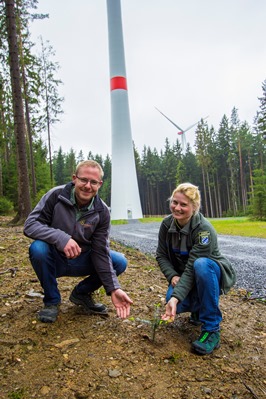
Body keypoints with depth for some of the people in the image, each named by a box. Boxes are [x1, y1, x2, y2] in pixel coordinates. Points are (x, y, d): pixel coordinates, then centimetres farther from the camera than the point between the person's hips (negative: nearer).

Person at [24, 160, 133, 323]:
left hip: (82, 261, 2)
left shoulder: (102, 211, -15)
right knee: (38, 248, -34)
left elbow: (101, 252, -15)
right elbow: (30, 225, -23)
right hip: (54, 259, -2)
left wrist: (114, 289, -23)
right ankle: (52, 300, -7)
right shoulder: (56, 195, -20)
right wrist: (61, 238, -40)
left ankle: (81, 293, 10)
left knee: (120, 262, -15)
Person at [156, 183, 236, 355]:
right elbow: (161, 255, -4)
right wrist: (173, 276, -21)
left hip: (213, 273, -4)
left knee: (201, 264, -39)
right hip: (185, 277, 4)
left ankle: (211, 330, -24)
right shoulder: (167, 224, -12)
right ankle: (199, 308, 14)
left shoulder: (205, 229, -29)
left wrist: (176, 297, -42)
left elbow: (192, 268, -33)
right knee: (174, 302, -26)